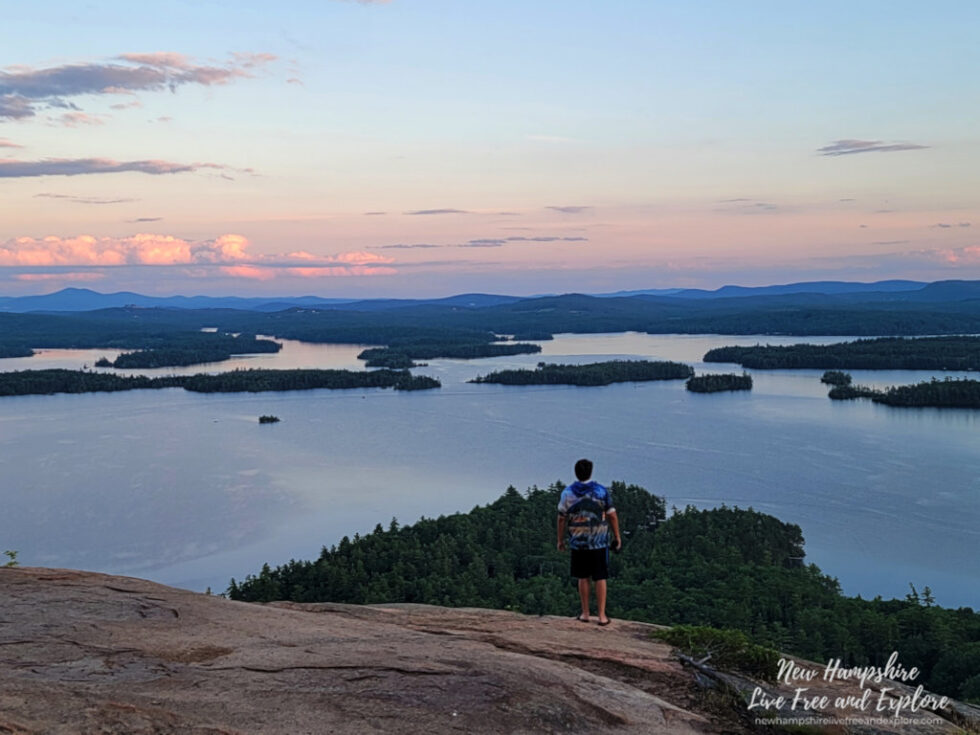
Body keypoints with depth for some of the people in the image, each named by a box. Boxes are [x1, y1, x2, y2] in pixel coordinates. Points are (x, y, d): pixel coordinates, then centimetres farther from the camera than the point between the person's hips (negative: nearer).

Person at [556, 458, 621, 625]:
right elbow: (612, 516, -3)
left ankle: (585, 613, 18)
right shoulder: (602, 491, -7)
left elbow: (561, 518, 1)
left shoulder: (567, 493, -4)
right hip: (599, 542, -1)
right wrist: (617, 536, 9)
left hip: (578, 542, 1)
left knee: (583, 578, 12)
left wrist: (560, 540, 11)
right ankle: (602, 615, 6)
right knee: (600, 578, 4)